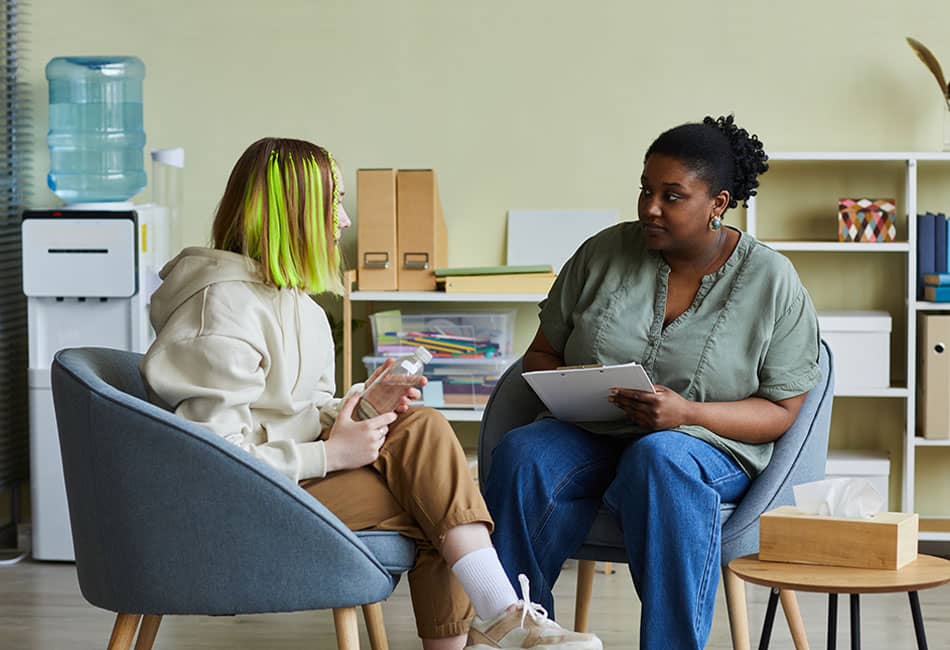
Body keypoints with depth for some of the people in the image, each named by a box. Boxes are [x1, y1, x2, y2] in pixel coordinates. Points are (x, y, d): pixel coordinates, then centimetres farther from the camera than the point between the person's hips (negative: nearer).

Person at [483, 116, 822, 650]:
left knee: (658, 458, -39)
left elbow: (780, 411, -1)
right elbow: (541, 354, 14)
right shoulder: (604, 253, 5)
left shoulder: (772, 282, -2)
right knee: (521, 456, -31)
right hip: (590, 438, 3)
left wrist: (688, 413, -19)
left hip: (708, 444, -2)